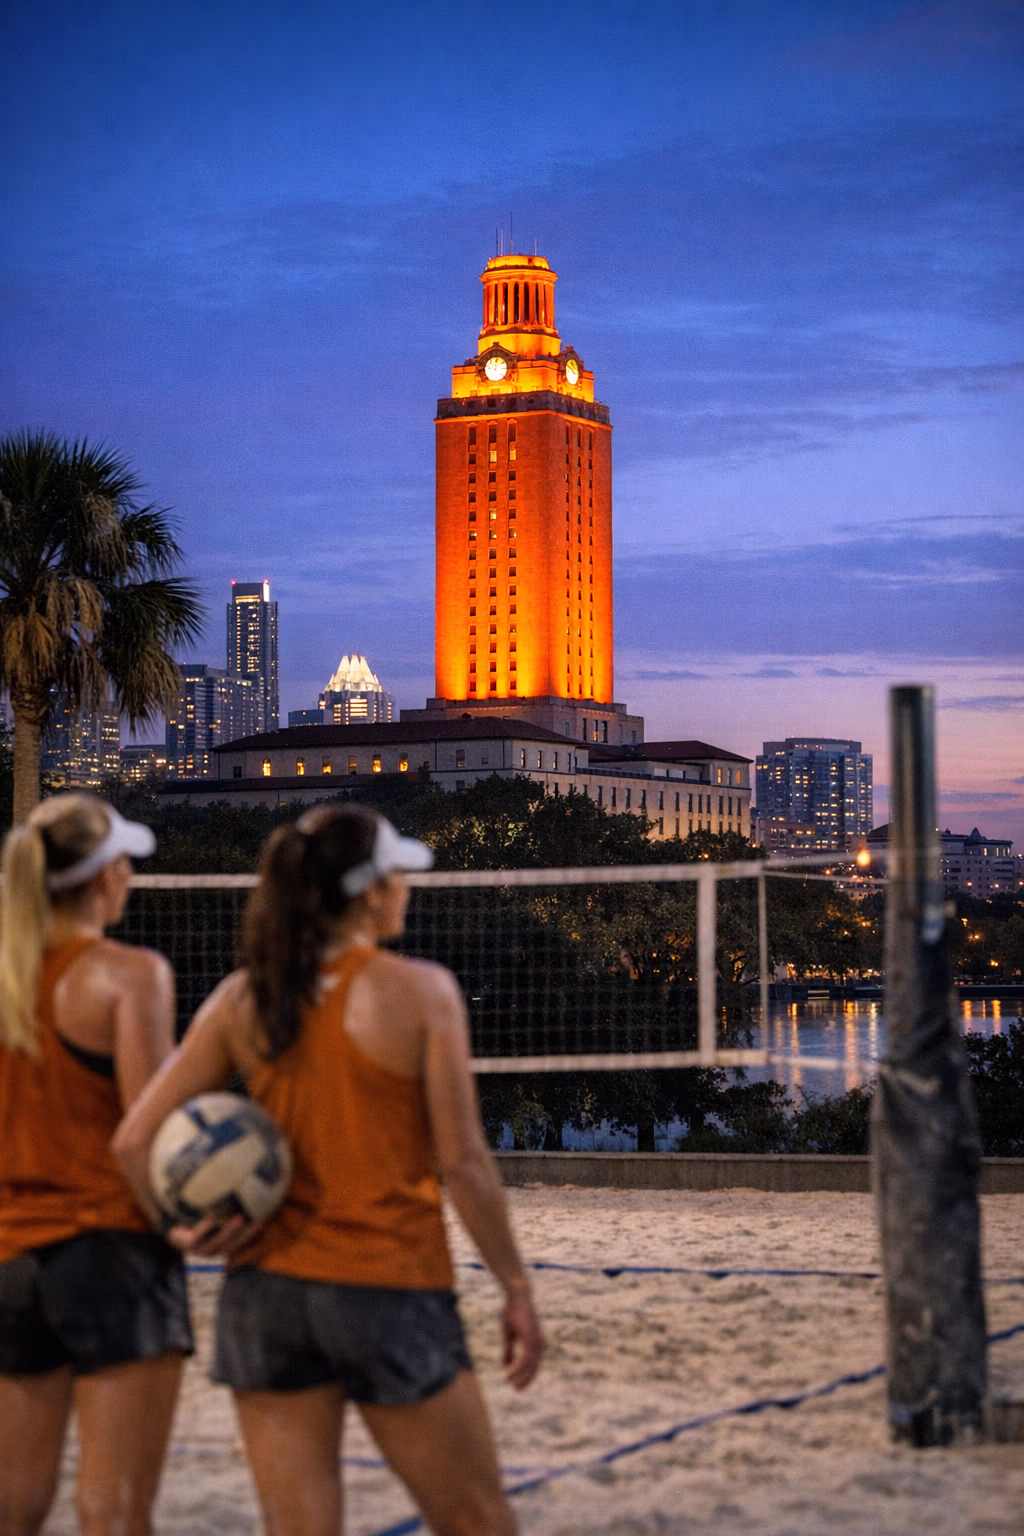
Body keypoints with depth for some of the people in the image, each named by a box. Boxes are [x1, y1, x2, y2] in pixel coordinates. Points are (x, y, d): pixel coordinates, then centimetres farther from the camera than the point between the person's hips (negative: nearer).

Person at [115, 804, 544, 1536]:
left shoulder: (242, 999, 3)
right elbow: (462, 1163, -9)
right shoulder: (420, 991, -8)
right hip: (392, 1288, -4)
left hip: (267, 1292, 4)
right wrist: (517, 1288, -2)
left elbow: (136, 1137, -1)